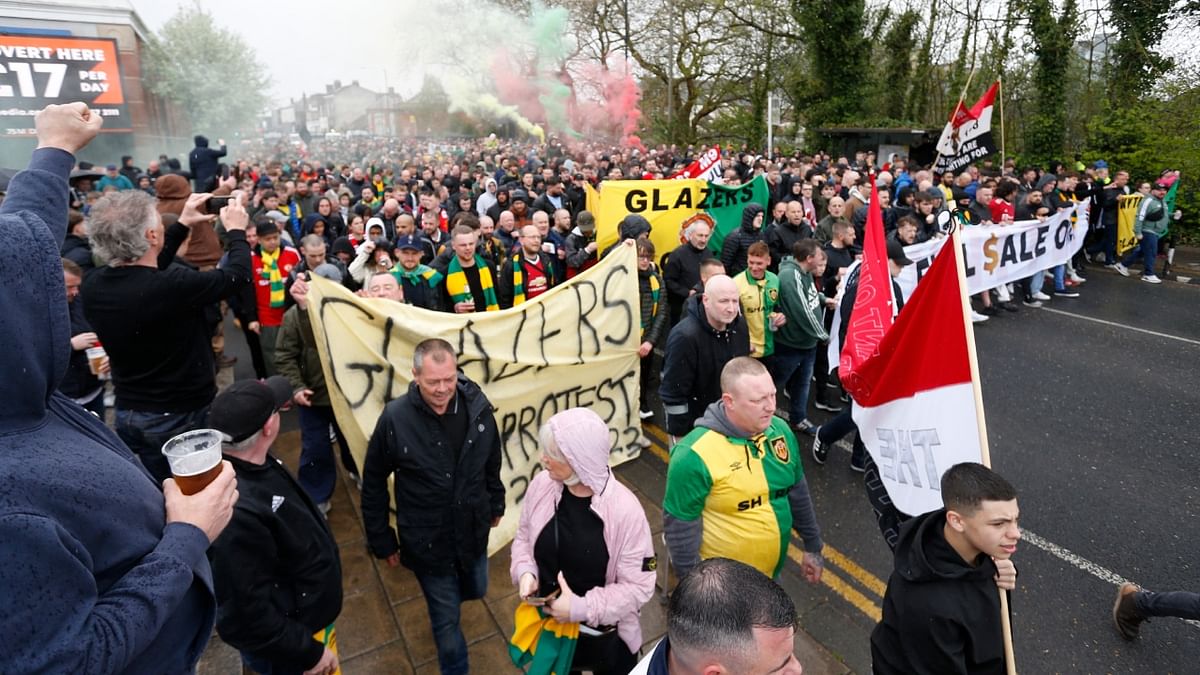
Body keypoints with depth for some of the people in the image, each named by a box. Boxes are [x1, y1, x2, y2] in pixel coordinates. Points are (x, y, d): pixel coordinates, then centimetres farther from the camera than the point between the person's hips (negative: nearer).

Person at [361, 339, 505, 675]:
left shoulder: (478, 406, -15)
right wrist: (382, 541, -3)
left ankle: (439, 599, 61)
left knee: (476, 591, 27)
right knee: (448, 620, 14)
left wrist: (496, 504, 14)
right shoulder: (395, 418, -23)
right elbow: (373, 485, -9)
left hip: (473, 533, 4)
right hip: (427, 541, -3)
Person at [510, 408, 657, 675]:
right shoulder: (541, 484, -15)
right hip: (550, 622, 4)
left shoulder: (624, 509, -28)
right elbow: (524, 537, 3)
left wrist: (583, 608, -25)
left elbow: (638, 585, -20)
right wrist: (525, 572, -15)